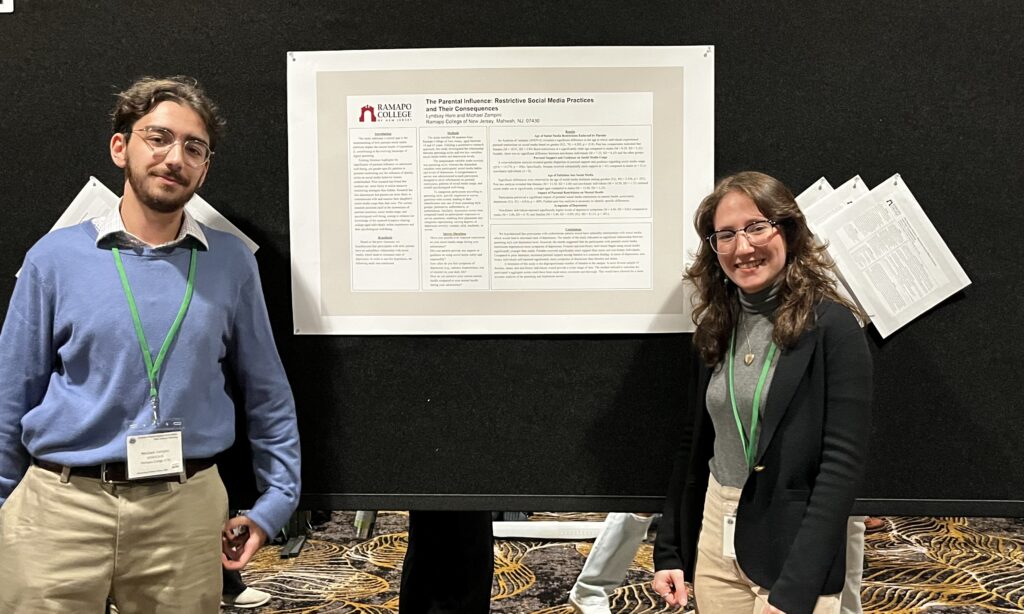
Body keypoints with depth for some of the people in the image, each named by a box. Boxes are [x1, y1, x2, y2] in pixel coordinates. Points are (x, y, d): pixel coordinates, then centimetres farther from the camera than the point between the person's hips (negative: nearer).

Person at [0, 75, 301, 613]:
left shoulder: (231, 264, 1)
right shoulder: (55, 257, -2)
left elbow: (267, 396, 6)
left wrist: (275, 502, 4)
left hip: (188, 508, 1)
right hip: (62, 504, 0)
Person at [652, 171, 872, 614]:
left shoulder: (832, 327, -13)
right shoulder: (715, 328, 4)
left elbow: (843, 464, -16)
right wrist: (669, 549, 7)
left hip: (793, 546, -5)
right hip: (714, 542, 5)